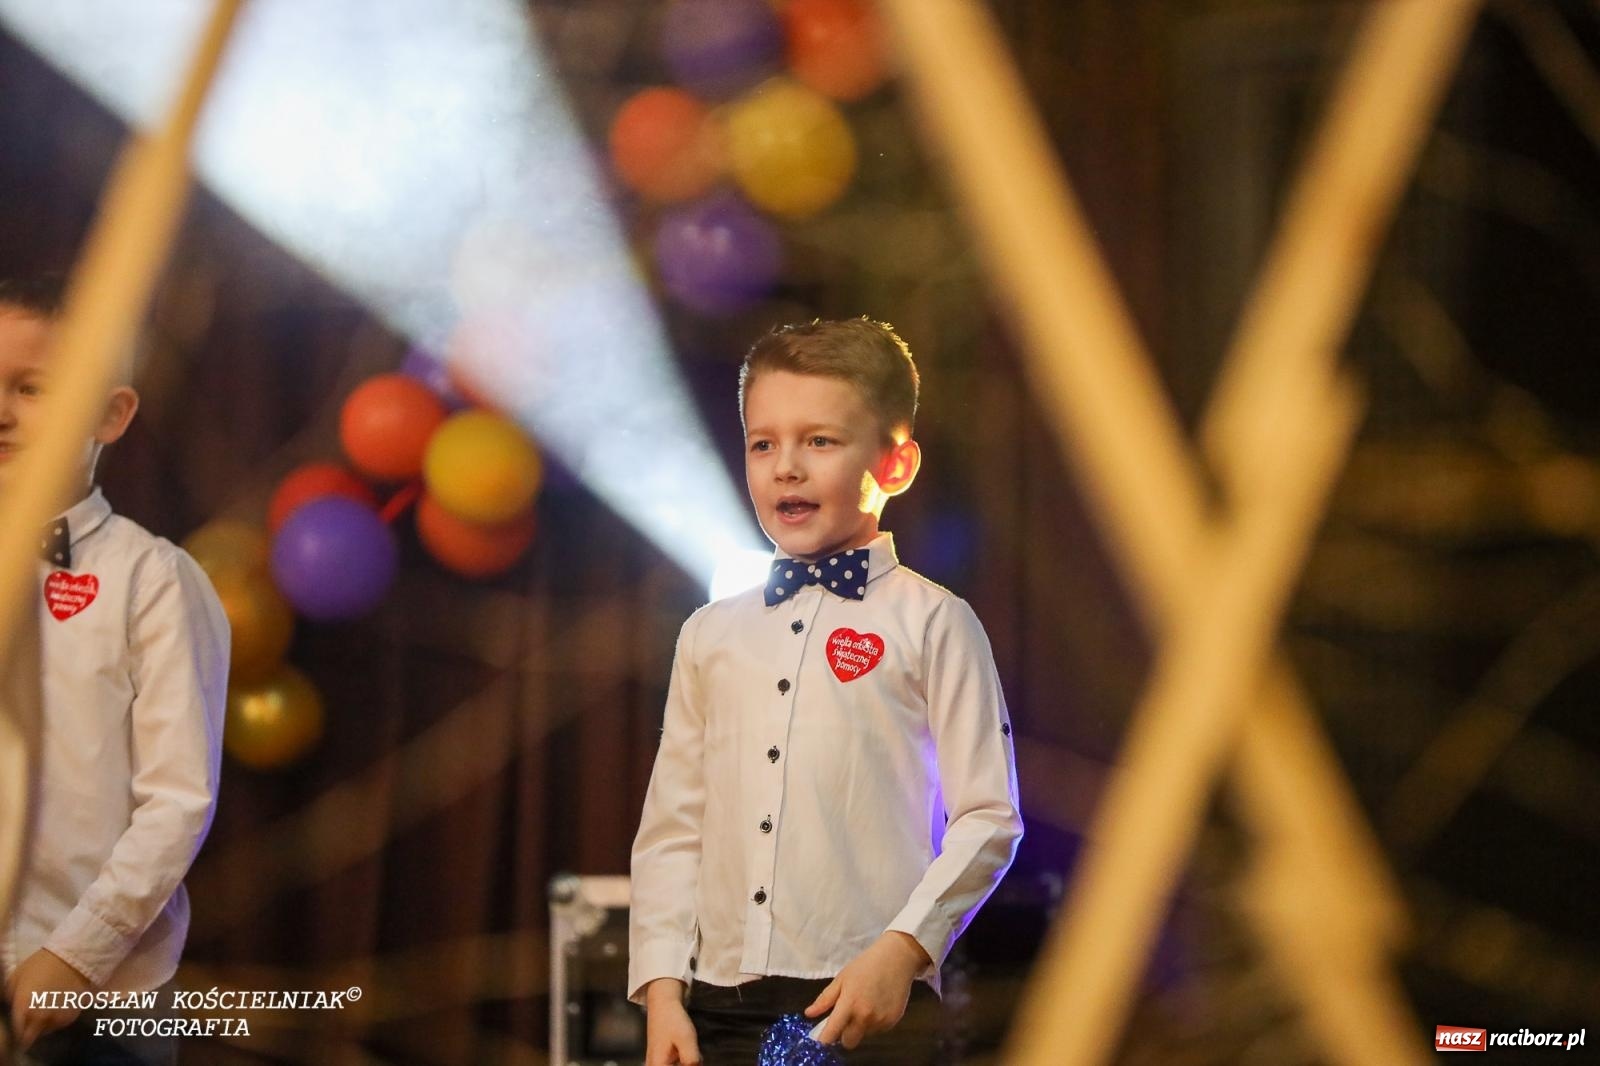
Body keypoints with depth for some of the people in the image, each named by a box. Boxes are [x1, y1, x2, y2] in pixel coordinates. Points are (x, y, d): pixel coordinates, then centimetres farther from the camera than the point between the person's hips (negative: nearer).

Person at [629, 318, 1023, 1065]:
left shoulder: (931, 625, 1)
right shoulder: (711, 636, 15)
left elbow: (987, 819, -3)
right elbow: (670, 827, 13)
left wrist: (902, 950, -14)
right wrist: (662, 988, 3)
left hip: (869, 1004, -4)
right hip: (719, 1006, 4)